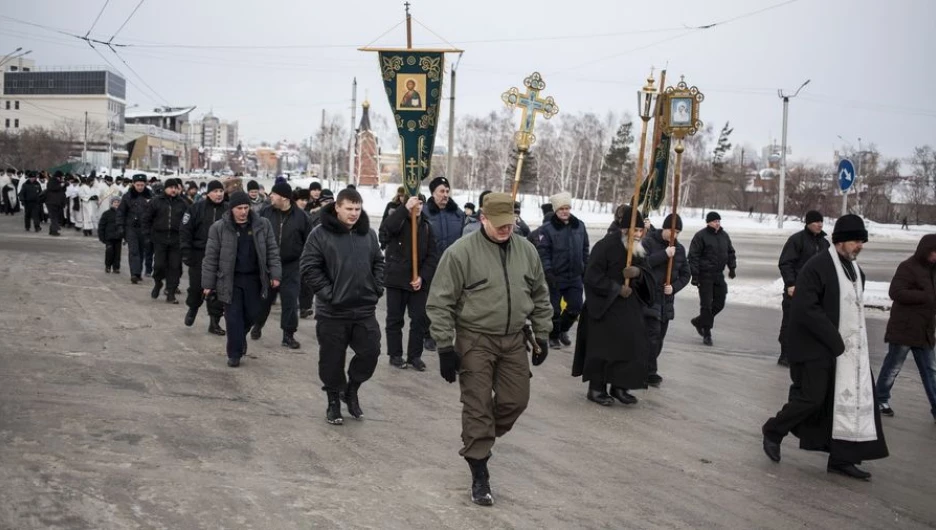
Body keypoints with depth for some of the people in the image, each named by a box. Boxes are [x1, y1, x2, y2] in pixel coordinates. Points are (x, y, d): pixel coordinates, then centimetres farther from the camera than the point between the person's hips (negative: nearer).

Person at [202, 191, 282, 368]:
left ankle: (240, 337, 39)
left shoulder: (262, 225, -2)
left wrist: (275, 274, -3)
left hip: (254, 278, 2)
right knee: (233, 317, 0)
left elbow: (272, 251, 4)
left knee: (252, 314, 10)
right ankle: (234, 353, 10)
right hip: (230, 280, -2)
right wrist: (208, 284, -5)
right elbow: (211, 258, -4)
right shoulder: (219, 228, -8)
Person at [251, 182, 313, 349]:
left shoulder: (301, 216, -5)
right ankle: (257, 326, 35)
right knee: (263, 298, 13)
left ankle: (288, 335, 9)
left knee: (290, 301, -1)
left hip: (290, 267, -2)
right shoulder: (265, 213, -1)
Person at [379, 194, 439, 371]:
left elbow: (432, 255, 3)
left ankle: (415, 355, 12)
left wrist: (423, 277, -9)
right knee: (395, 319, 6)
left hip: (419, 281, 3)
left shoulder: (426, 226, 7)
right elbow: (386, 228, -28)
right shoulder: (397, 220, -2)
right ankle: (395, 355, 15)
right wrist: (405, 208, -31)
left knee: (420, 319, 3)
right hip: (396, 279, -3)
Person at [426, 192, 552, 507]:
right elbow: (440, 303, -12)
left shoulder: (526, 251, 2)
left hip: (513, 340, 5)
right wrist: (446, 347, -14)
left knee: (516, 400, 9)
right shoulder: (461, 252, -14)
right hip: (475, 341, -5)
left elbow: (540, 296, 14)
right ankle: (479, 475, 7)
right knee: (478, 407, -3)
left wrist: (542, 335, 11)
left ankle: (479, 441, 36)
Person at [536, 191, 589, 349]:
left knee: (575, 307, 8)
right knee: (555, 309, 4)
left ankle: (562, 330, 33)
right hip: (555, 277, -4)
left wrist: (586, 270, 12)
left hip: (575, 276, 4)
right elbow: (543, 252, -13)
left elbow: (585, 250, 14)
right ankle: (553, 336, 23)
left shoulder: (579, 226, 6)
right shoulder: (547, 229, -10)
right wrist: (548, 272, -20)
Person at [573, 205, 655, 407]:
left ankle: (619, 386, 15)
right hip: (604, 306, -7)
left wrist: (638, 272, -14)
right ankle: (596, 388, 7)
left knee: (632, 344, 5)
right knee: (603, 346, -3)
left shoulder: (638, 249, 7)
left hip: (630, 306, 7)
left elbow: (647, 274, 10)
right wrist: (616, 289, -17)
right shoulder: (605, 246, -15)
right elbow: (593, 277, -15)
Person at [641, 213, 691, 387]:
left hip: (666, 299, 6)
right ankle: (650, 372, -7)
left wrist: (675, 287, -4)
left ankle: (647, 370, 19)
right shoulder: (648, 242, -6)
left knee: (659, 337, 9)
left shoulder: (679, 248, 11)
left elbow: (686, 274, 15)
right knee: (652, 334, -13)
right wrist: (664, 254, -22)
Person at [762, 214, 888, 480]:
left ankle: (842, 458, 15)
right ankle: (773, 431, 21)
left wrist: (858, 338, 8)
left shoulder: (855, 270, 11)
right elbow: (806, 309, -21)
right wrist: (834, 340, -21)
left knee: (855, 401, 6)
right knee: (812, 398, -3)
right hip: (817, 348, -8)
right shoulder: (816, 268, -16)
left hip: (850, 348, 8)